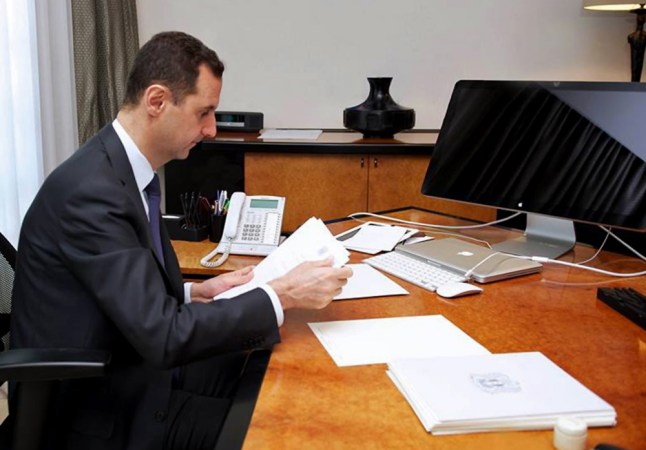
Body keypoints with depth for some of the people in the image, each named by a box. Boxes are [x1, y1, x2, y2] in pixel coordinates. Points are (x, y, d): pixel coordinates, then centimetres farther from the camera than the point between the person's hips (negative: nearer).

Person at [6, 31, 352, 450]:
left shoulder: (120, 166, 3)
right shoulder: (90, 188, -27)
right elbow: (163, 334, -29)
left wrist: (196, 293, 1)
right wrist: (283, 294, -24)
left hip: (124, 364, 9)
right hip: (96, 407, -8)